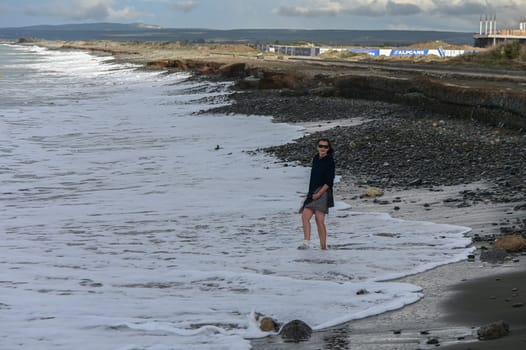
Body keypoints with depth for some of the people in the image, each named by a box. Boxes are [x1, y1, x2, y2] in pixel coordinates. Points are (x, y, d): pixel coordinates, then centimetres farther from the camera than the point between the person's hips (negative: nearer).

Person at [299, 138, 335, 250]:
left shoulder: (330, 161, -6)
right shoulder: (316, 159, 15)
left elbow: (329, 182, -11)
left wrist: (319, 193, -18)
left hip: (323, 192, -7)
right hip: (312, 193, 7)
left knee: (319, 220, -12)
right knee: (305, 216, -8)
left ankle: (323, 247, -11)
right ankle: (306, 242, -10)